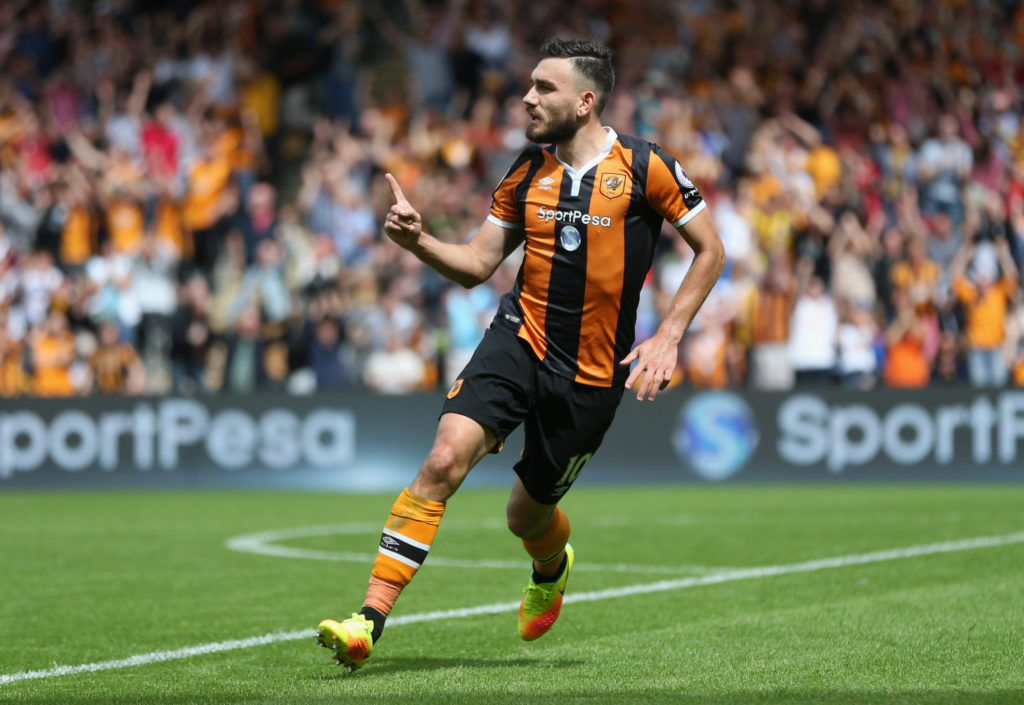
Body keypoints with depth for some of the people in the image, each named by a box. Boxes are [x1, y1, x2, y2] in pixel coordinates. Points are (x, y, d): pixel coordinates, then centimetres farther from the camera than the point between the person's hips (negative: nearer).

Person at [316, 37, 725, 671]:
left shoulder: (643, 166, -7)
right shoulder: (528, 171, 5)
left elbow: (710, 251, 0)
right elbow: (478, 265, 10)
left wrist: (667, 339, -7)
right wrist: (420, 242, -9)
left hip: (592, 373, -2)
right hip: (519, 339, 2)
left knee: (528, 516, 9)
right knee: (444, 460, -21)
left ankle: (552, 569, 49)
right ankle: (369, 622, -22)